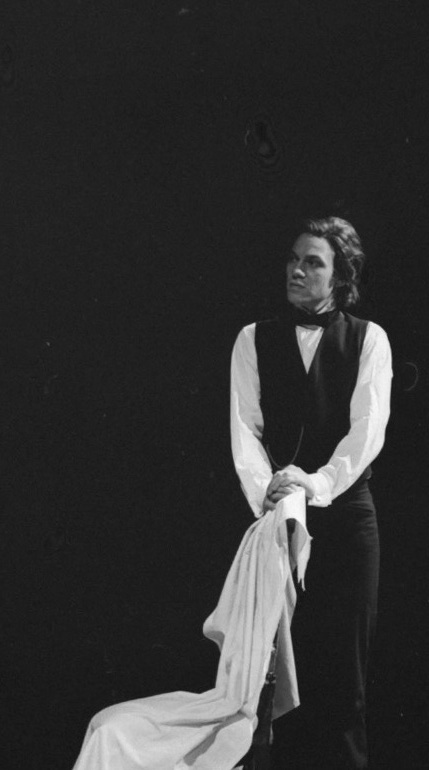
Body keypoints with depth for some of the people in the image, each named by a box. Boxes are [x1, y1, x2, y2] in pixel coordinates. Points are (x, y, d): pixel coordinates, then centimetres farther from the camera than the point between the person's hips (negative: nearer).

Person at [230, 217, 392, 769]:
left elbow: (368, 428, -8)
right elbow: (245, 428, -2)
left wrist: (318, 483, -24)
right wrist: (267, 490, -20)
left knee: (345, 661, 1)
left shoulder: (368, 340, 4)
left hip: (345, 512, -1)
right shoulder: (253, 340, 8)